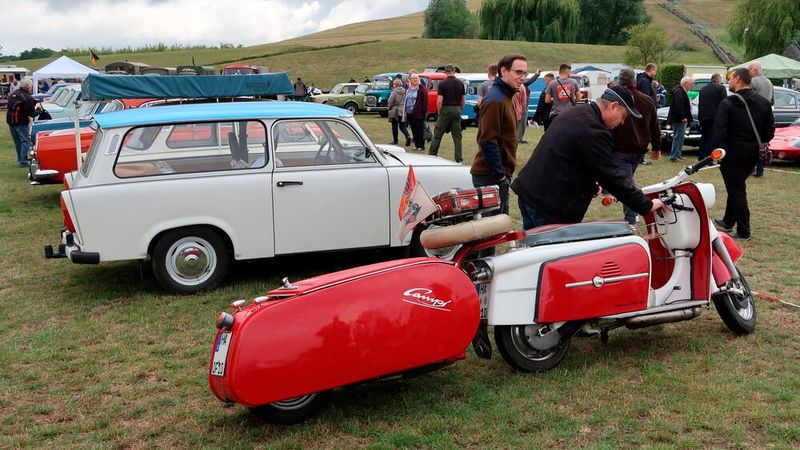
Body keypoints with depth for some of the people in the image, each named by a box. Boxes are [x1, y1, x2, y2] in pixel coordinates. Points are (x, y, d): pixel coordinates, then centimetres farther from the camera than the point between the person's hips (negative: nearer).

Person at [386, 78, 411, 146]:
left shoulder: (394, 92, -14)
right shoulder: (405, 91, 1)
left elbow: (390, 102, -12)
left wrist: (389, 108, 6)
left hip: (395, 112, -4)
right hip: (403, 111, 5)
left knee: (394, 127, 8)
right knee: (402, 126, 10)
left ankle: (395, 141, 13)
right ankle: (408, 136, -13)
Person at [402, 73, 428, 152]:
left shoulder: (422, 88, -4)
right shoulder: (408, 90, 15)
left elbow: (425, 100, -9)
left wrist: (425, 111, -16)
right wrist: (405, 112, 17)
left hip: (418, 113, -6)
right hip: (409, 113, 6)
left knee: (420, 130, -2)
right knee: (414, 130, 9)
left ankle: (421, 146, 4)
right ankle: (416, 145, 16)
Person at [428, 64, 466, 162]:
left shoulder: (442, 83, -8)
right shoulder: (460, 83, 4)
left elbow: (439, 101, -13)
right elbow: (463, 100, 7)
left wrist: (439, 113, -2)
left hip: (446, 110, -3)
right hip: (456, 110, 3)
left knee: (437, 135, 6)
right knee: (457, 136, 6)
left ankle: (432, 155, 10)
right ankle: (458, 158, 4)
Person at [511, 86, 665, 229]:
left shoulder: (575, 112, 12)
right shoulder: (593, 132, -20)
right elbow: (613, 177, -18)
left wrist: (591, 183, 16)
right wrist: (647, 206, -9)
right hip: (550, 206, -10)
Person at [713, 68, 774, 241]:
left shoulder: (727, 103, -14)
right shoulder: (763, 103, 6)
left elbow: (719, 131, -18)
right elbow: (770, 129, 7)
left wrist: (721, 151, -9)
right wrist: (759, 144, 13)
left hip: (733, 153, -6)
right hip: (753, 154, 6)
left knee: (736, 189, 0)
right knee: (736, 187, 20)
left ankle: (744, 231, 1)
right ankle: (728, 222, 31)